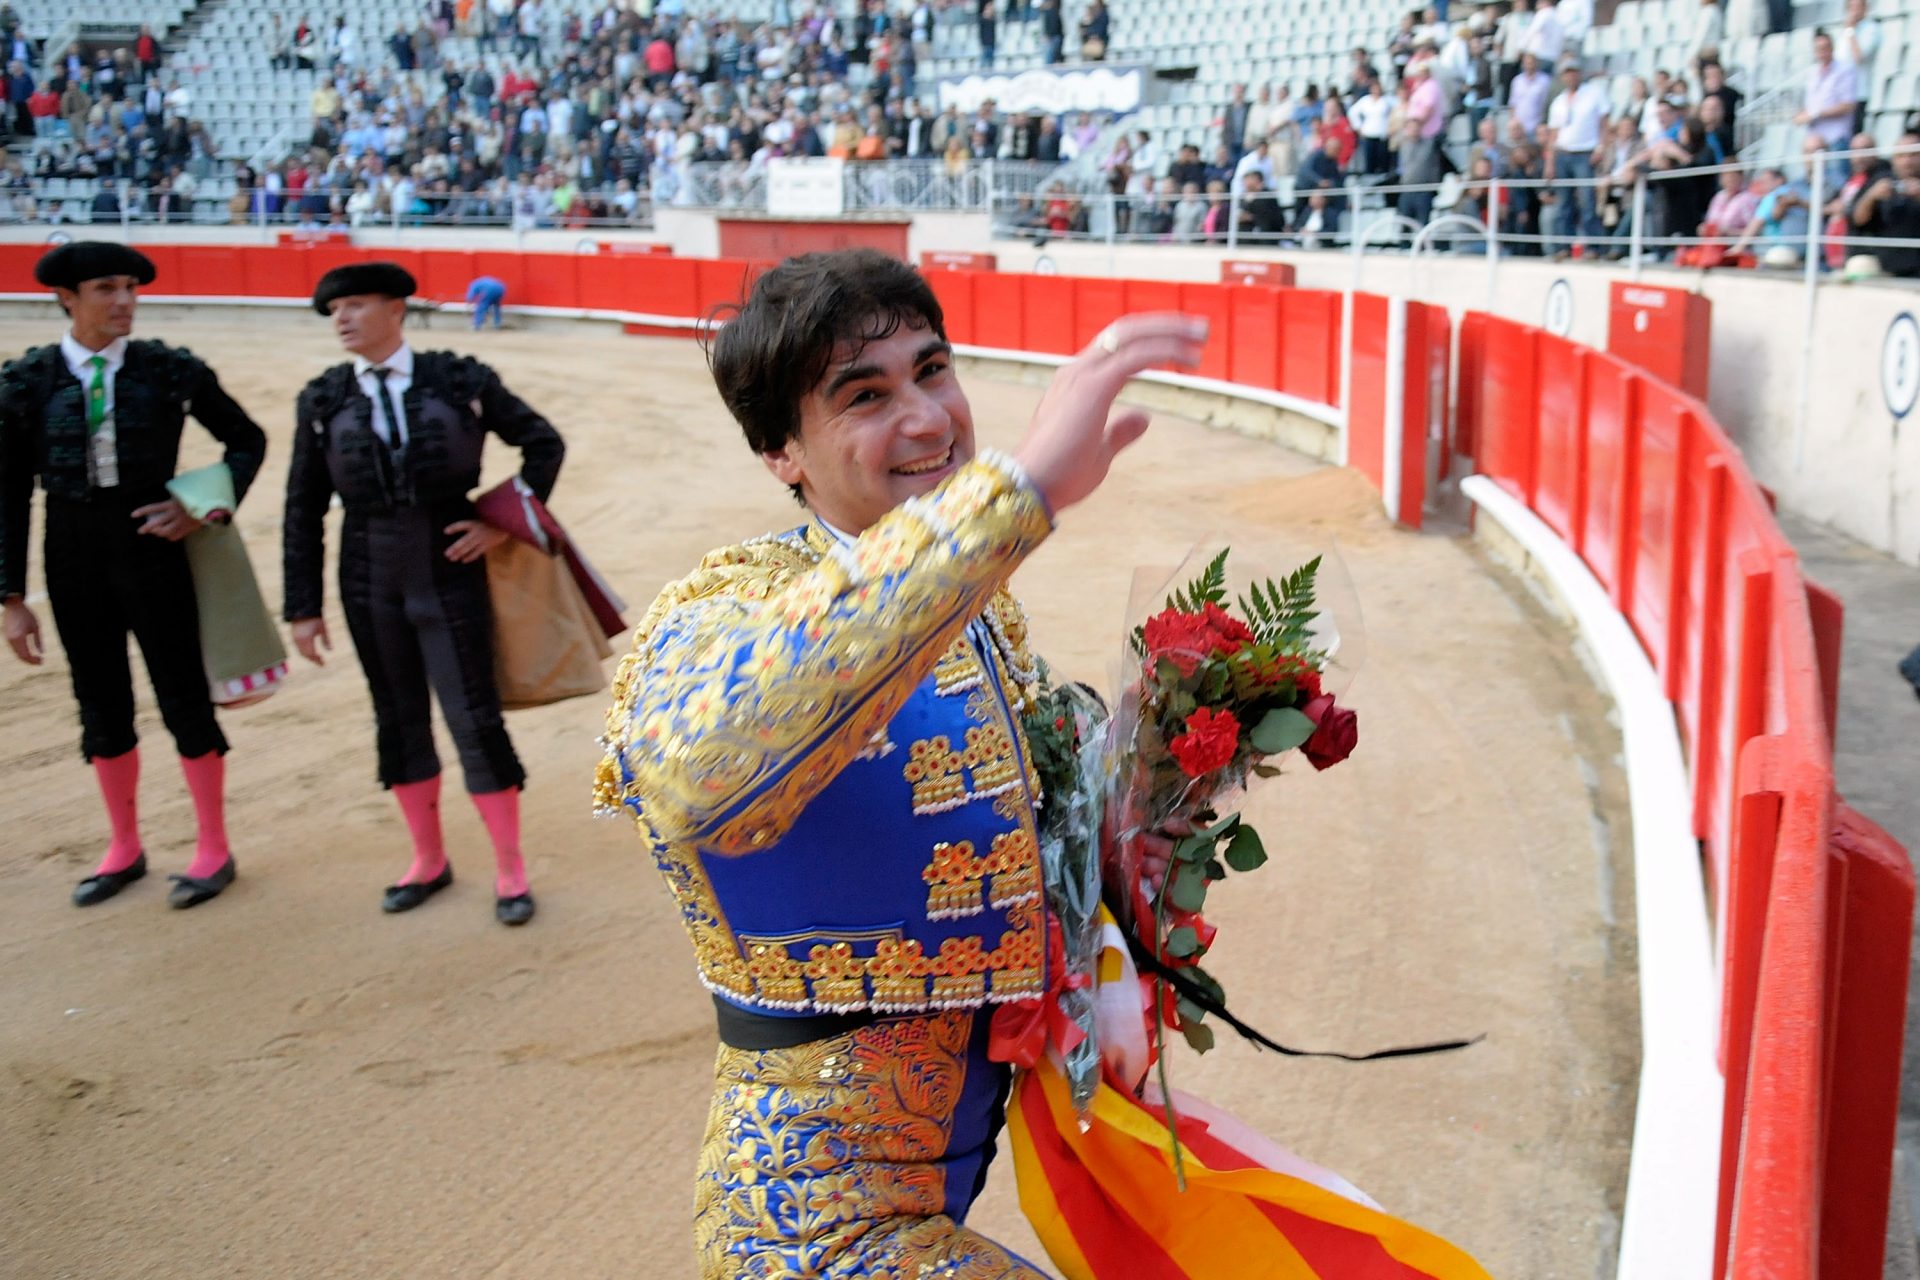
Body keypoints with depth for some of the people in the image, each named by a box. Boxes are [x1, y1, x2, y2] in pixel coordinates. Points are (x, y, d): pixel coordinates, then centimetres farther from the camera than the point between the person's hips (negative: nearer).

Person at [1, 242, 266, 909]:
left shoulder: (170, 371, -6)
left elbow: (247, 440, 7)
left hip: (152, 553, -2)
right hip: (73, 561, 2)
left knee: (183, 698, 4)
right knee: (101, 704, 13)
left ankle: (214, 849, 20)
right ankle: (124, 849, 30)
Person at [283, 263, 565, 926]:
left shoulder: (460, 380, -5)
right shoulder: (323, 400, 1)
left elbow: (543, 443, 4)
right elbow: (304, 510, 3)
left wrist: (505, 523, -4)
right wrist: (303, 606, 1)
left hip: (451, 577, -3)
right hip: (371, 586, 3)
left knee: (476, 719, -1)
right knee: (399, 721, 12)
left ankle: (510, 868, 13)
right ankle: (428, 859, 28)